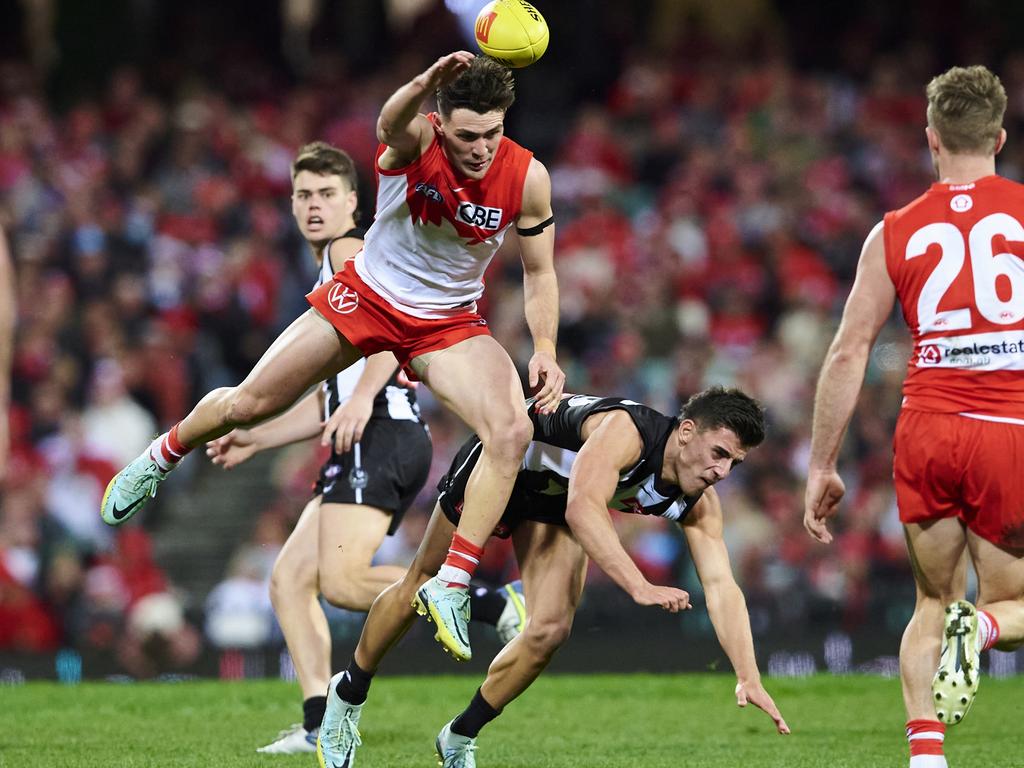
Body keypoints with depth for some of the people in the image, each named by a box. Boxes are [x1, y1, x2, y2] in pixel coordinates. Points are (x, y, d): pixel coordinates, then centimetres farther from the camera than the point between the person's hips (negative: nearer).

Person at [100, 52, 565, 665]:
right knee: (248, 405, 4)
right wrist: (426, 83, -73)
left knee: (513, 433, -24)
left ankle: (451, 587, -18)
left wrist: (546, 352, -18)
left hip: (449, 325, 1)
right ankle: (162, 457, 38)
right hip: (367, 294, -1)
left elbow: (539, 272, -3)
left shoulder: (526, 178, -17)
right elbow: (392, 123, -51)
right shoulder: (417, 140, -24)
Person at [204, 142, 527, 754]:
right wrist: (253, 440, 33)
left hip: (380, 435, -10)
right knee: (289, 582, 6)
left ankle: (494, 605, -23)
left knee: (342, 582, -24)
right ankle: (320, 725, -2)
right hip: (362, 448, 10)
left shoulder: (350, 253, 1)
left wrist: (363, 397, -31)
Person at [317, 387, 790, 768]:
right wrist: (640, 587, -65)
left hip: (554, 503, 5)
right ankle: (348, 695, 33)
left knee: (550, 630, -11)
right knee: (421, 588, 8)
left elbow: (721, 585, -20)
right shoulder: (624, 432, -41)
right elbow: (582, 510, -55)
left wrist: (748, 678, -31)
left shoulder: (698, 502, -20)